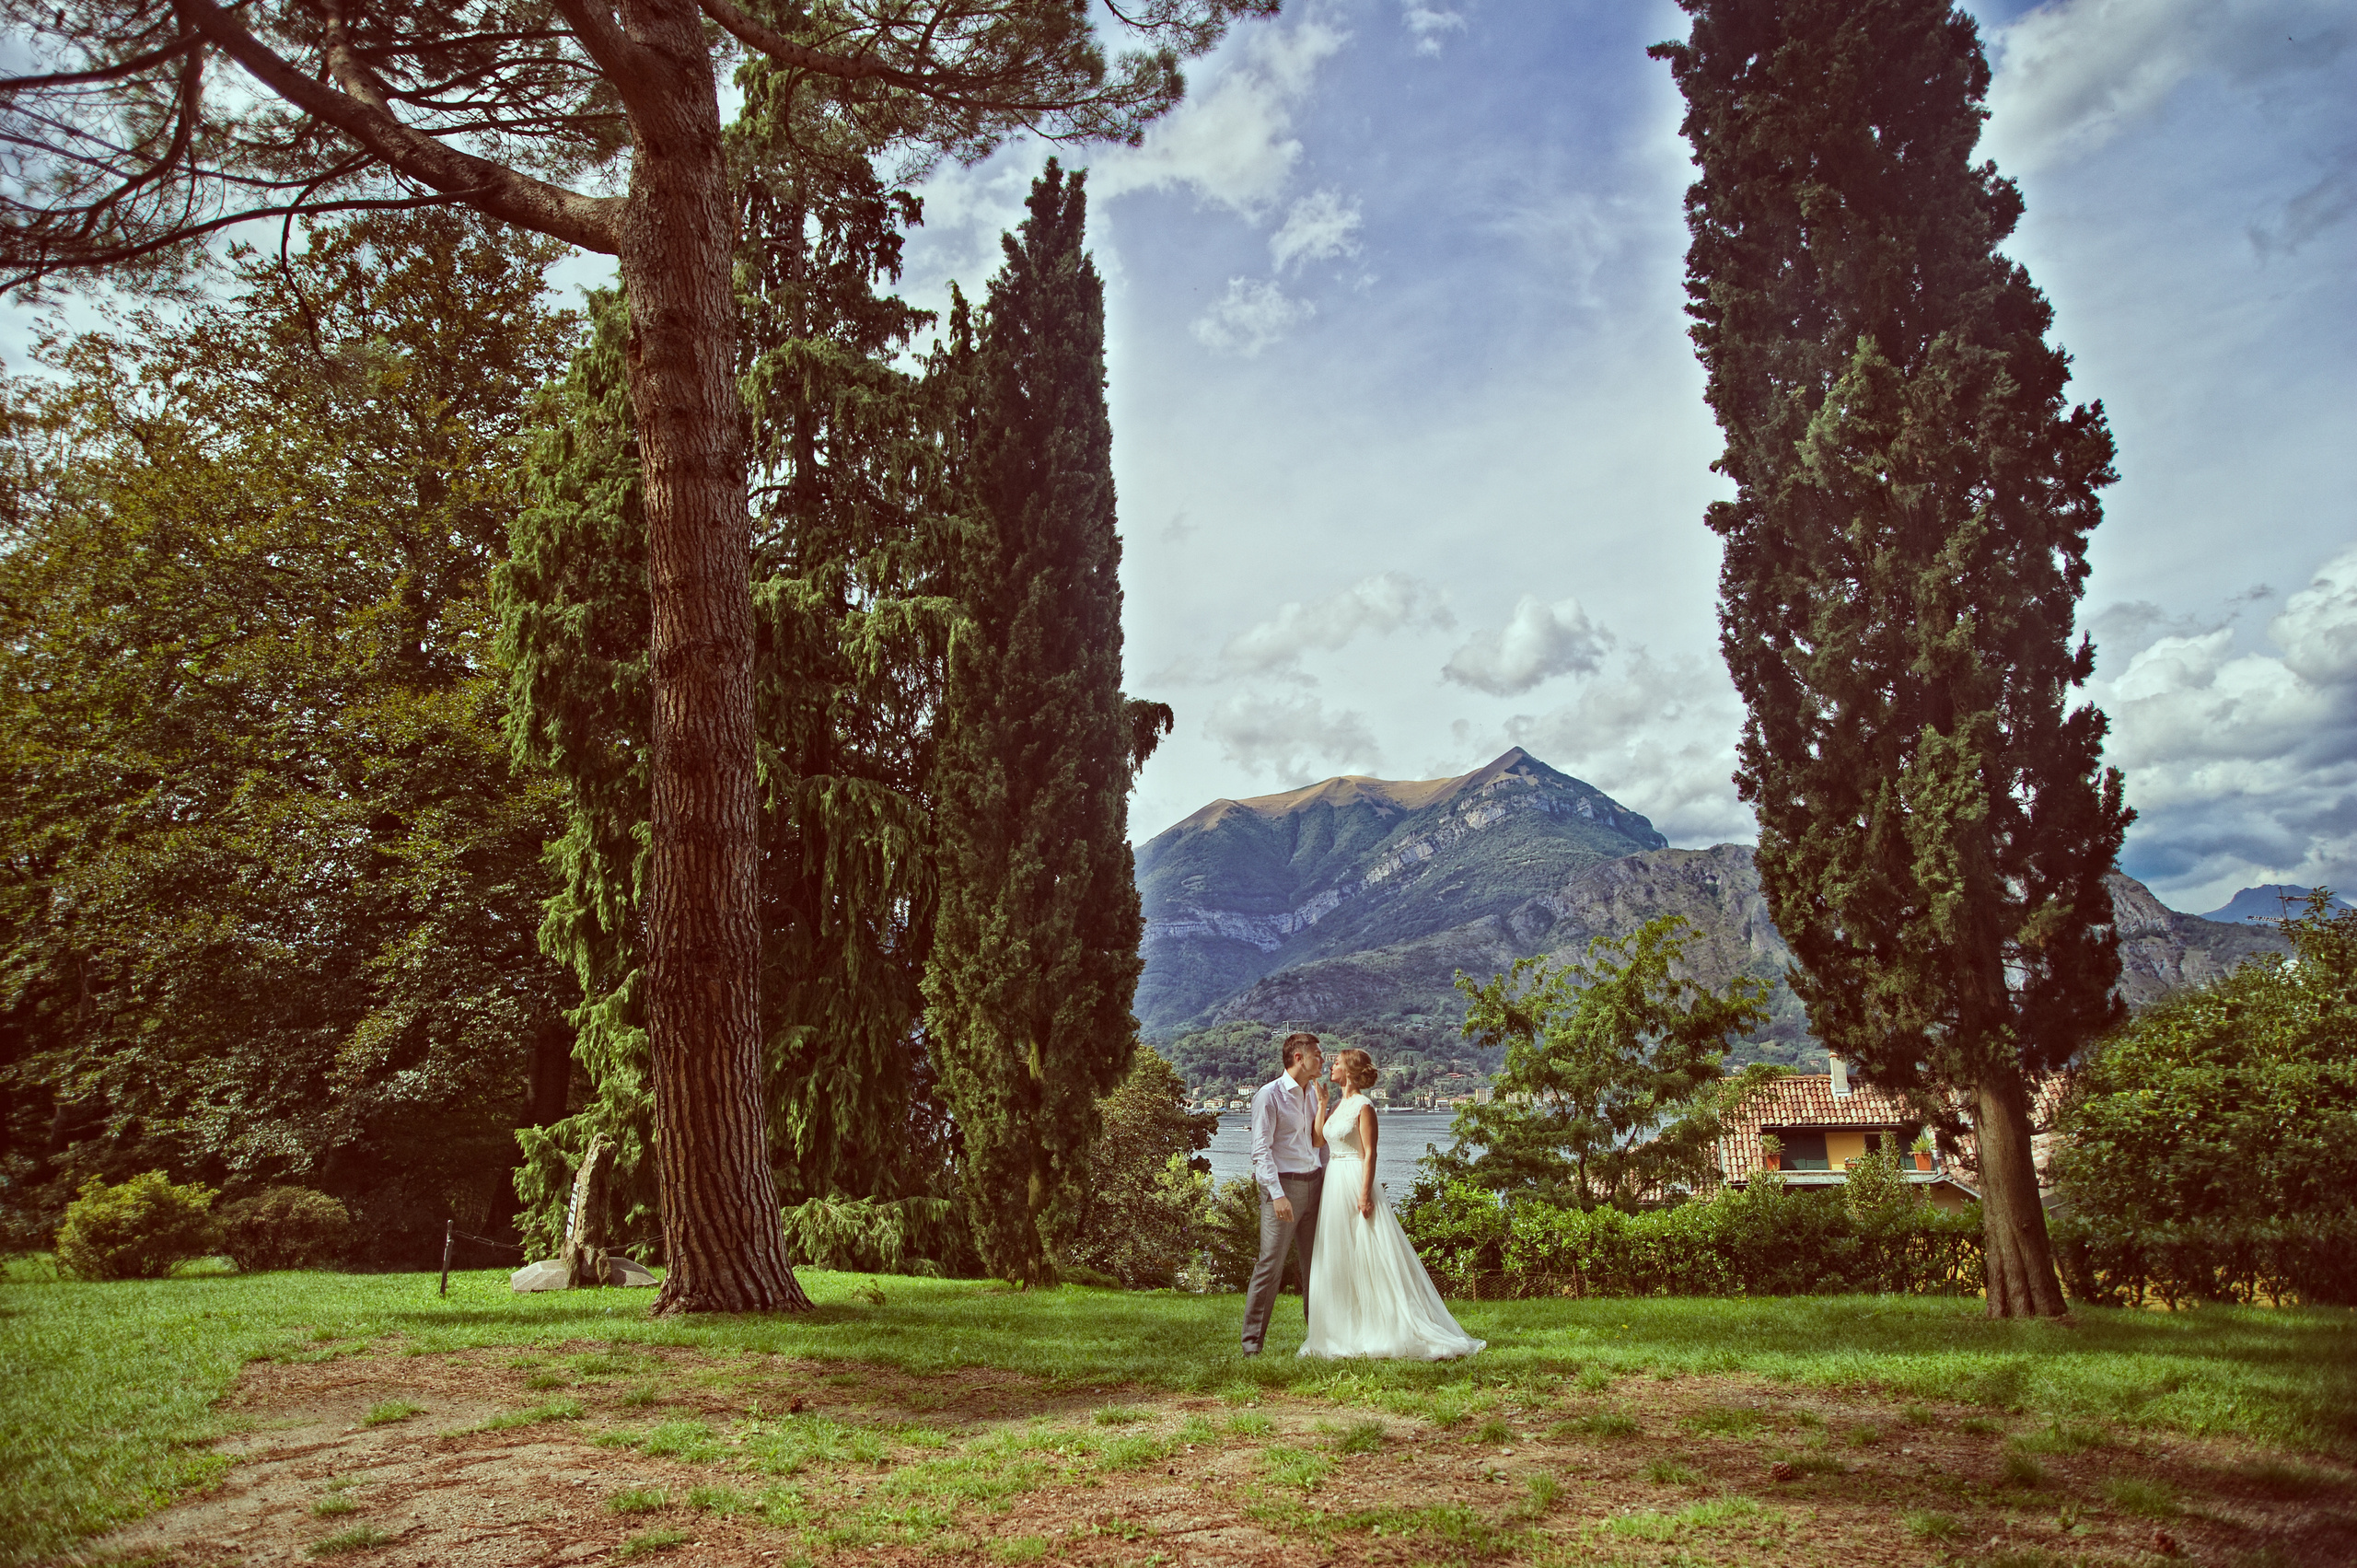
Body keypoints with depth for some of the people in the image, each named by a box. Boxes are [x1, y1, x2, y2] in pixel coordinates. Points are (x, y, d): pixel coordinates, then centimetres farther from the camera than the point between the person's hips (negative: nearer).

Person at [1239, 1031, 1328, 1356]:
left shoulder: (1313, 1093, 14)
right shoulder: (1269, 1095, -7)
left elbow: (1319, 1141, 15)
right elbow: (1261, 1150, -11)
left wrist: (1323, 1105, 3)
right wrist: (1277, 1194, -19)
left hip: (1313, 1183, 7)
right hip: (1282, 1184, -7)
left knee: (1315, 1262, 9)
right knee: (1271, 1263, -9)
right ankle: (1252, 1342, -2)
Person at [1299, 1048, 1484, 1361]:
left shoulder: (1363, 1106, -10)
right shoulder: (1339, 1106, 15)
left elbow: (1370, 1153, -15)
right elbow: (1320, 1139, 13)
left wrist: (1365, 1194, -21)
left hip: (1355, 1181, -9)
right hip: (1334, 1184, 9)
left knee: (1369, 1260, -6)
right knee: (1338, 1263, 9)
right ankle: (1346, 1334, 15)